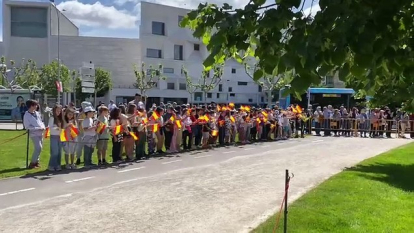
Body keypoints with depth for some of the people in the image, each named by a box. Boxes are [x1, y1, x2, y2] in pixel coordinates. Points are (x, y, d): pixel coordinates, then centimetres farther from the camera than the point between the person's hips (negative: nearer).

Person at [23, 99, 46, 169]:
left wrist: (43, 127, -4)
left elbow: (41, 121, 17)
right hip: (34, 134, -8)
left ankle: (36, 161, 25)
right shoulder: (26, 115, -13)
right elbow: (27, 127, -16)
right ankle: (32, 163, -5)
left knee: (39, 147, 13)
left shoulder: (37, 113, 8)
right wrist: (38, 128, -19)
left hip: (40, 133, 8)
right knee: (38, 148, -15)